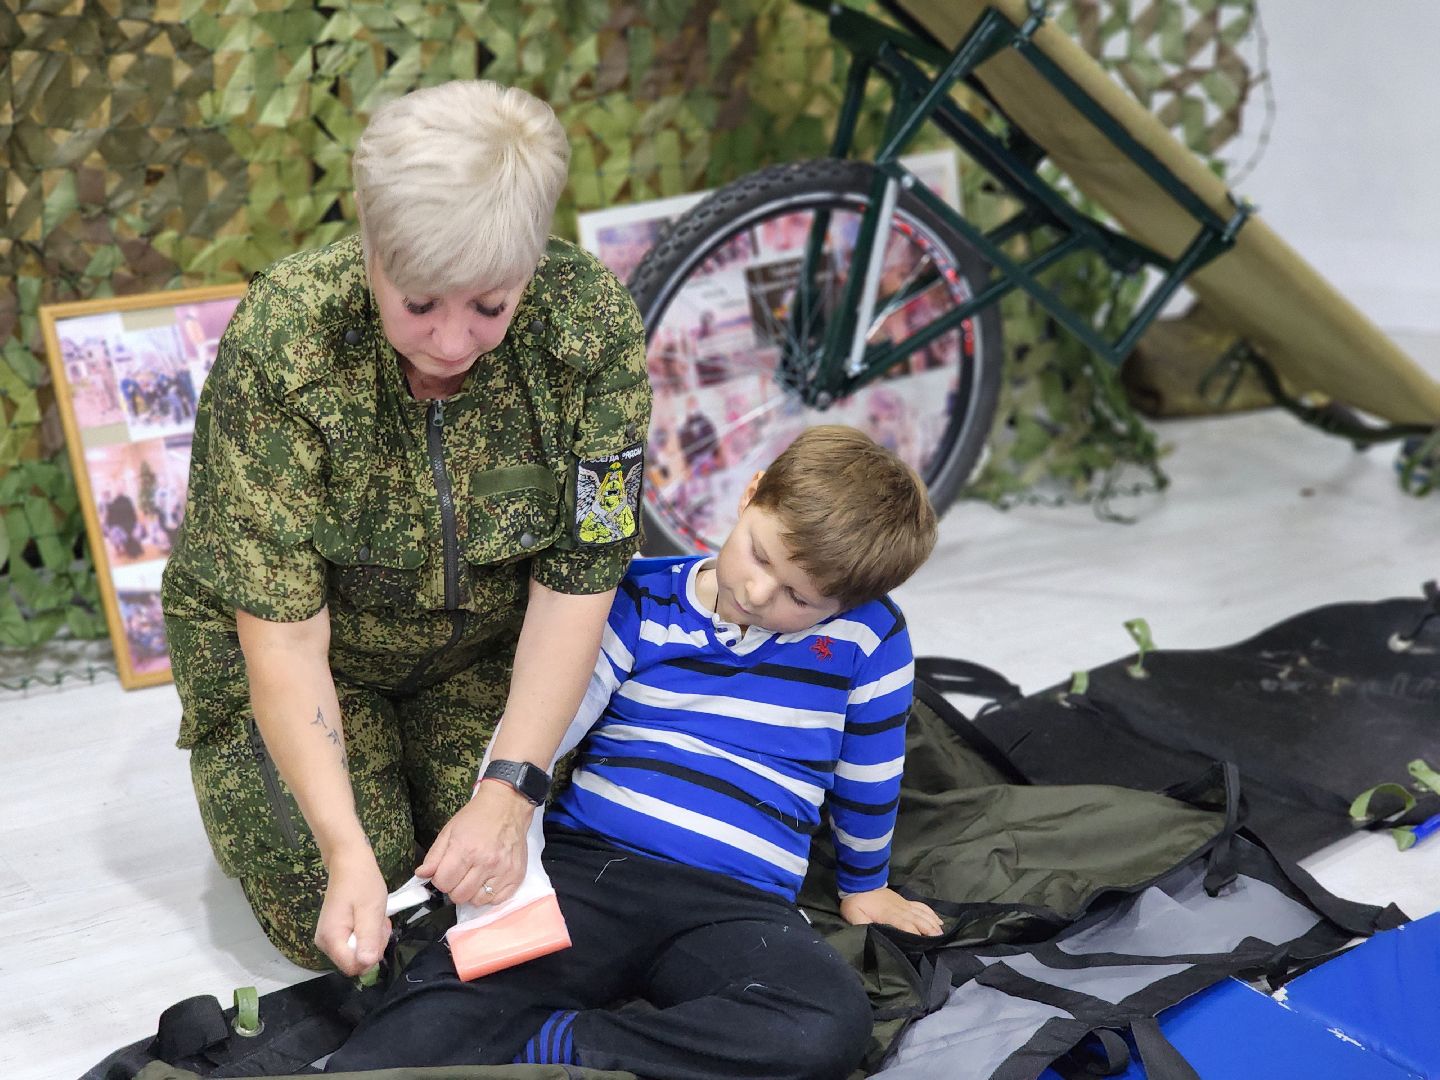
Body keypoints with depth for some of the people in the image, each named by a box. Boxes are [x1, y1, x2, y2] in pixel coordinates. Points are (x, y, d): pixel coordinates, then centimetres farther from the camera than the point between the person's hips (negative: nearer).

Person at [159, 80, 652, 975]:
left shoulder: (593, 322, -27)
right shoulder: (279, 346, -33)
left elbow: (577, 580, -21)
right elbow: (282, 632, -29)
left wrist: (511, 793, -30)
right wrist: (344, 848, -39)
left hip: (482, 648, 2)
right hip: (304, 647, -2)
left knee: (507, 886, -8)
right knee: (328, 927, -10)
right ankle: (242, 771, 21)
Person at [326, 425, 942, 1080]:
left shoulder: (868, 634, 4)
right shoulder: (643, 600, 8)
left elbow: (869, 781, 17)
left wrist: (863, 889, 29)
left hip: (736, 905, 1)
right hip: (583, 860, -1)